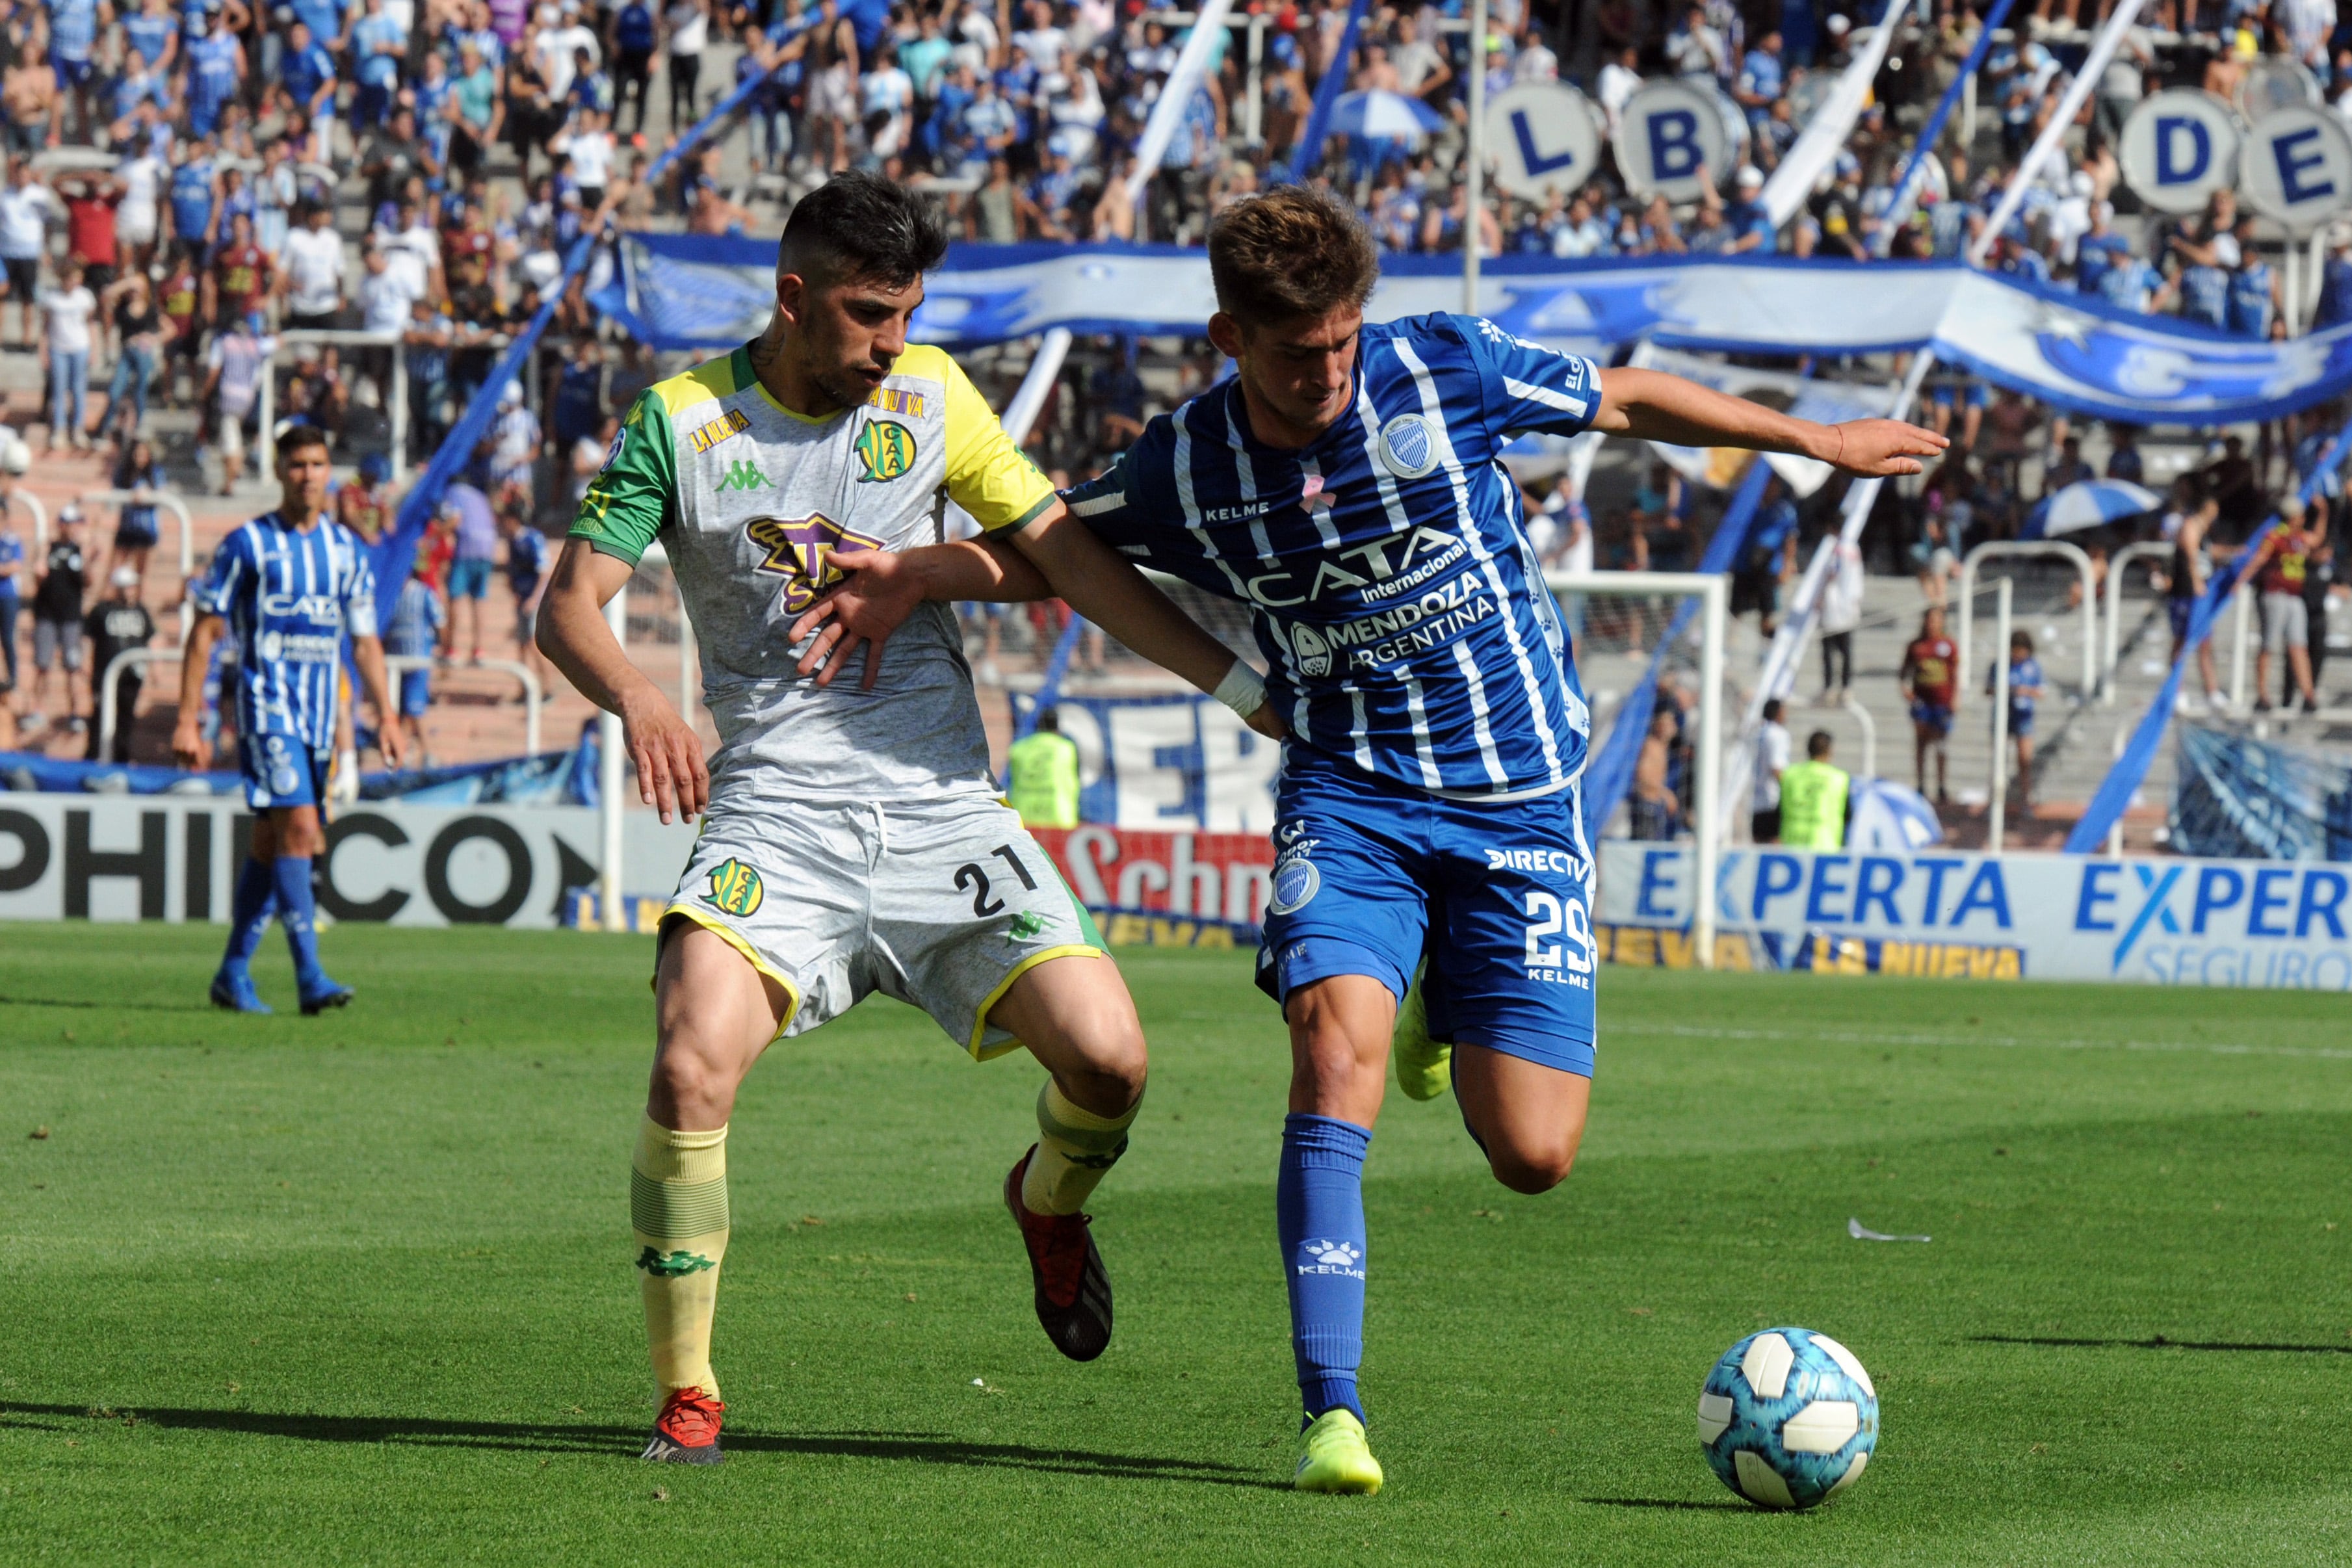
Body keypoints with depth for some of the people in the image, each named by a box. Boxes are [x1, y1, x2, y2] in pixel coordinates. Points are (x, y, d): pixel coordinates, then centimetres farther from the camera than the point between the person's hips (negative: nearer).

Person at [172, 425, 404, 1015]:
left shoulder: (348, 550, 11)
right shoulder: (247, 545, -3)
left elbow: (365, 641, 16)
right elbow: (205, 633, -2)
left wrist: (387, 717, 7)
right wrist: (187, 720, -7)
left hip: (319, 719, 5)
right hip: (267, 708, -5)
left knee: (271, 846, 10)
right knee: (298, 829, -18)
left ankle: (233, 976, 18)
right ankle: (310, 977, -22)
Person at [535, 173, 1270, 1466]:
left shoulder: (930, 397, 7)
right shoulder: (682, 419, 1)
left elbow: (1063, 561, 12)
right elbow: (568, 604, -4)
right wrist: (637, 699, -23)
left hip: (943, 809, 2)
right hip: (774, 811, -2)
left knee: (1107, 1059, -13)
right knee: (693, 1065, -26)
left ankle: (1049, 1203, 25)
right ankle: (686, 1395, -8)